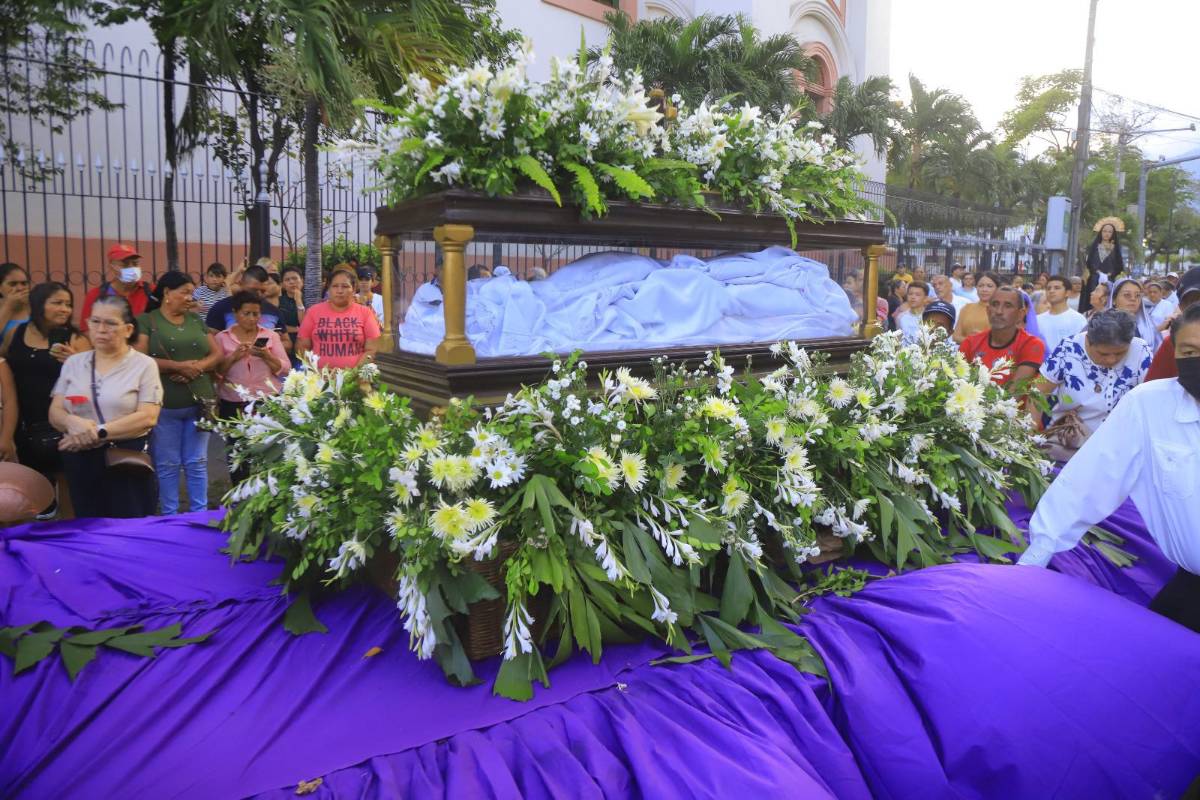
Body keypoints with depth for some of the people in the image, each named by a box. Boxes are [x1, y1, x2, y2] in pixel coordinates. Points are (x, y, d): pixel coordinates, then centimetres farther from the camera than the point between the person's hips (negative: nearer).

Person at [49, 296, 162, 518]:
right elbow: (55, 413, 6)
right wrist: (72, 422, -18)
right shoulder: (73, 363, 10)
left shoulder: (144, 364, -3)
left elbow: (148, 417, -13)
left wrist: (99, 432, -20)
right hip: (80, 462, 4)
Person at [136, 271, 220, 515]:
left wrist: (198, 367, -10)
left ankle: (200, 513, 16)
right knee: (167, 465, 4)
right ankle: (170, 515, 15)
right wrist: (178, 366, -18)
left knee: (197, 463, 9)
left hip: (199, 403, 4)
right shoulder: (147, 320, -2)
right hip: (164, 405, -4)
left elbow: (216, 354, 9)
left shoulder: (196, 320, 13)